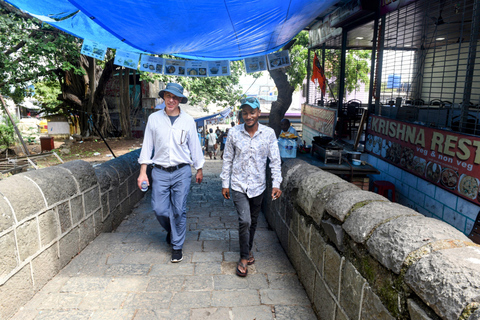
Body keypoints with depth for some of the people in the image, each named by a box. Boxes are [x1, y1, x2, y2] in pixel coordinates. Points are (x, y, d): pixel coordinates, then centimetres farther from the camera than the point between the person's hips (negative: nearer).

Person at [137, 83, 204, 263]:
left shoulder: (188, 121, 2)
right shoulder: (154, 118, 2)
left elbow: (194, 146, 10)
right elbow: (147, 145, 5)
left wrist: (199, 169, 13)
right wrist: (143, 172, 2)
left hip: (181, 172, -1)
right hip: (160, 172, 1)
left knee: (179, 211, 3)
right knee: (160, 210, 2)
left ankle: (177, 246, 21)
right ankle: (171, 231, 36)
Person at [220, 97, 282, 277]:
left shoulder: (269, 133, -5)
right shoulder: (234, 133, -5)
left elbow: (275, 160, 0)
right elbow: (227, 159, 2)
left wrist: (276, 184, -6)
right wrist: (225, 183, 3)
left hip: (258, 186, 2)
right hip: (238, 186, -1)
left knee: (253, 221, 15)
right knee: (244, 221, -11)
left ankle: (248, 250, 39)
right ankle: (244, 257, 11)